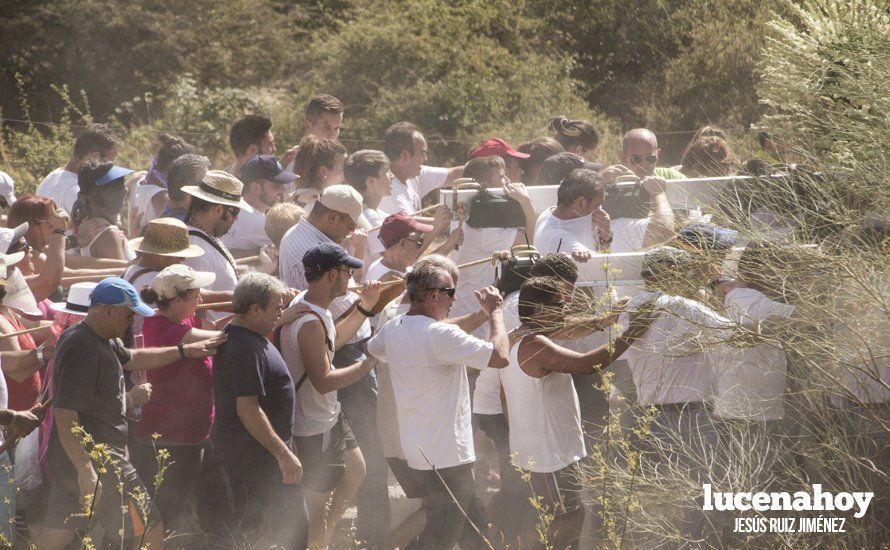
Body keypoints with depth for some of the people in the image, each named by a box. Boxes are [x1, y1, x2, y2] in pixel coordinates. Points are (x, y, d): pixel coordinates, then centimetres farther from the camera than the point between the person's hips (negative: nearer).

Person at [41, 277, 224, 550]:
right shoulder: (83, 349, -21)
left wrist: (186, 351, 26)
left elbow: (132, 359, 31)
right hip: (95, 461, -11)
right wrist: (86, 471, -29)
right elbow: (64, 415, -26)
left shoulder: (102, 341, 12)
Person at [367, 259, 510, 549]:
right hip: (446, 457, -10)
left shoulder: (392, 329, 4)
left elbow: (372, 348, 28)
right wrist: (495, 312, -9)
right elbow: (500, 356, -25)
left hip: (418, 450, 10)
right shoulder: (440, 335, -23)